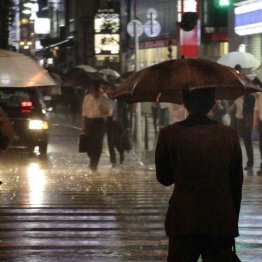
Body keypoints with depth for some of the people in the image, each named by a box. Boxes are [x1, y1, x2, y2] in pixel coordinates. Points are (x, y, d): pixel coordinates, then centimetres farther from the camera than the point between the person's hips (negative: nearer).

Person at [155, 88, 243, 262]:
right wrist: (234, 221, 15)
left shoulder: (169, 135, -4)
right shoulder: (230, 135, 1)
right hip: (222, 225, 1)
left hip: (183, 223, -1)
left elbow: (163, 178, 6)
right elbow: (236, 183, 6)